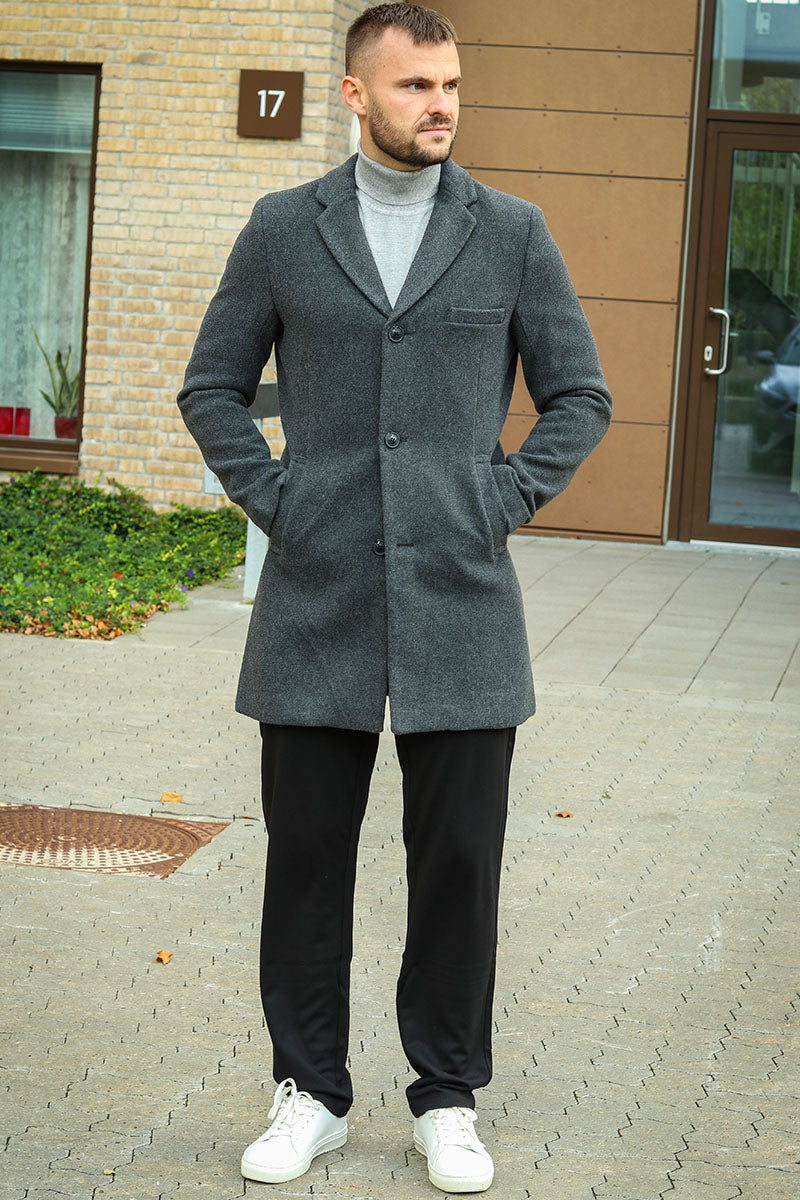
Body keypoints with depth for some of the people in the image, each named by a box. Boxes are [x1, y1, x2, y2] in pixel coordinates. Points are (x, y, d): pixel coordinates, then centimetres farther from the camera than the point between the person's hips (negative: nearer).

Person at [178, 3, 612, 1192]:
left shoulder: (513, 232, 3)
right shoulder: (283, 228, 4)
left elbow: (580, 396, 8)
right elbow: (212, 389, 10)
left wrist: (504, 503, -3)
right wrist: (272, 500, -1)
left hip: (460, 600, 0)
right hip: (319, 602, 0)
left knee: (459, 858, 3)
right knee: (306, 851, 5)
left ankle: (448, 1103, 16)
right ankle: (310, 1094, 18)